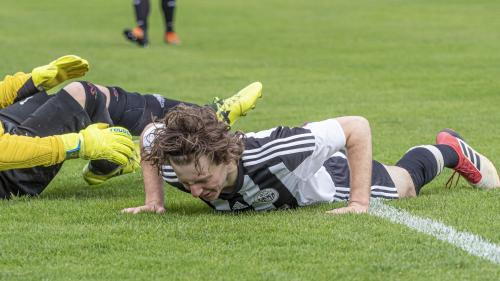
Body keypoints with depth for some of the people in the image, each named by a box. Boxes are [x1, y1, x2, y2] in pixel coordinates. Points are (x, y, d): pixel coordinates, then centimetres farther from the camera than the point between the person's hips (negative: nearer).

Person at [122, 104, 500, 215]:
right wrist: (154, 199, -18)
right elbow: (149, 131, -13)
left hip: (331, 176, -3)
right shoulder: (176, 163, -38)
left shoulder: (270, 153, -50)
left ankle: (450, 150, 55)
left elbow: (357, 127, -40)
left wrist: (359, 203, -40)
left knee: (405, 182, 28)